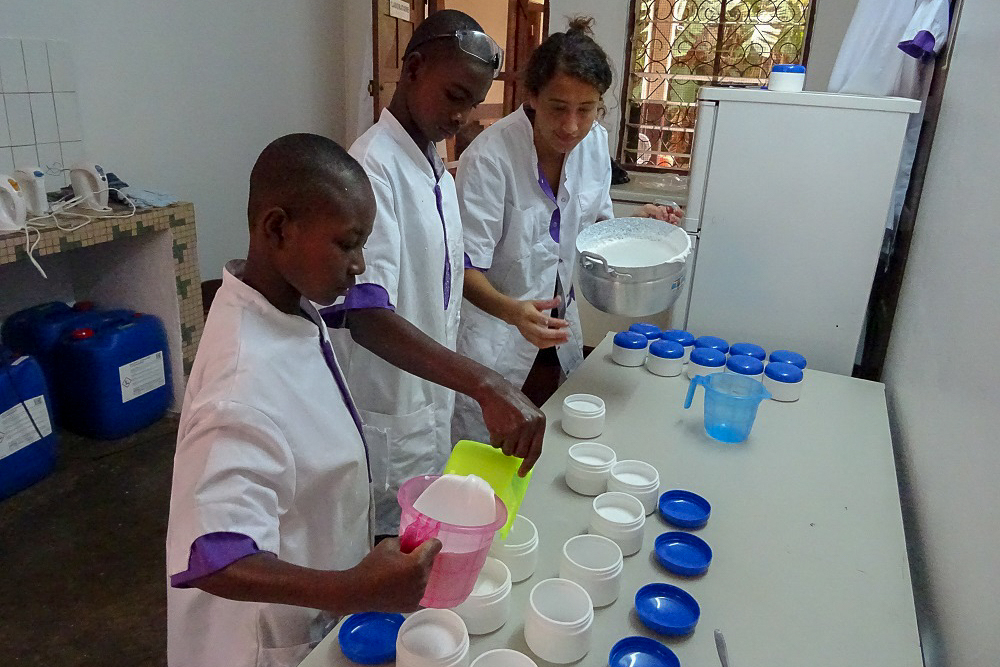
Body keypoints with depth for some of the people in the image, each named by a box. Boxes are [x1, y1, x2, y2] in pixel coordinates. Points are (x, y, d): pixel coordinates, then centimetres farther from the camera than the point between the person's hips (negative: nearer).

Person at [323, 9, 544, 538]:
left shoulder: (436, 166, 7)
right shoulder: (373, 166, -22)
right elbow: (363, 313, -36)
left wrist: (464, 388, 16)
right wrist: (485, 384, -47)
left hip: (431, 402, 9)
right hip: (388, 420, -8)